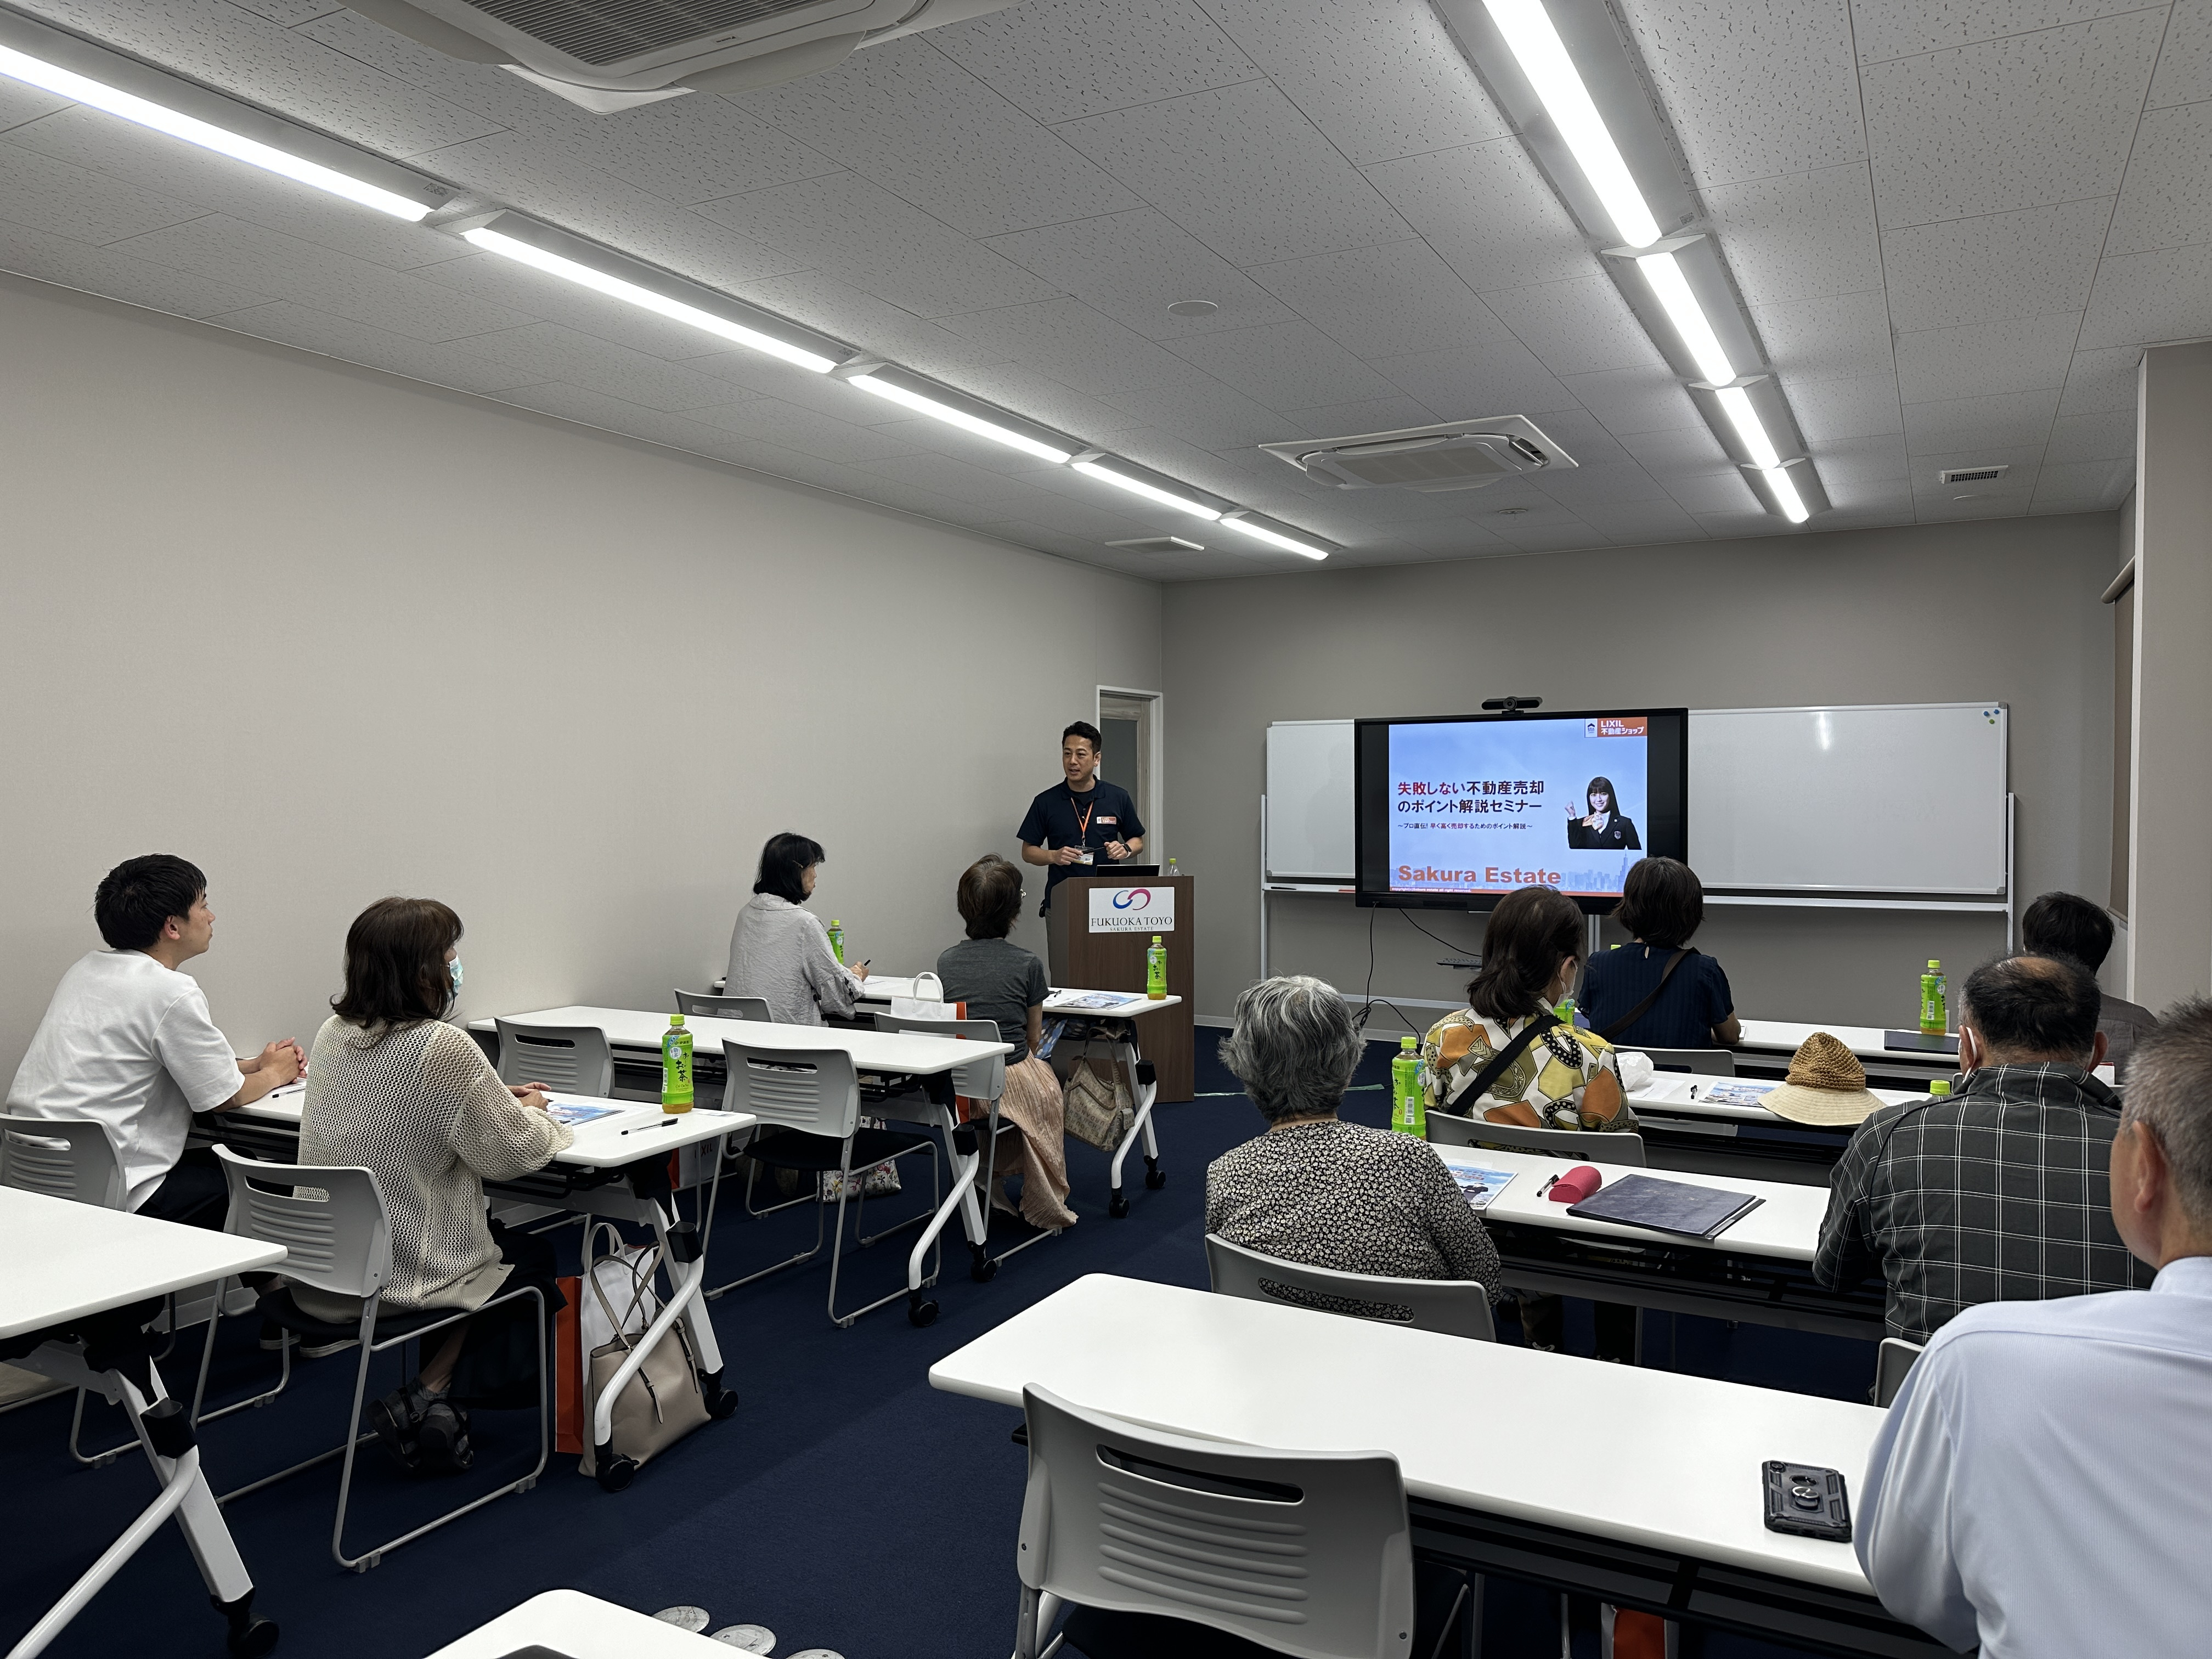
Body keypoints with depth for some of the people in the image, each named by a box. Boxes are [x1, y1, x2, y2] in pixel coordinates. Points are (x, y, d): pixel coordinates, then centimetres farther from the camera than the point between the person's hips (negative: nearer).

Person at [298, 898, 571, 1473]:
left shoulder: (333, 1033, 0)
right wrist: (529, 1114, 6)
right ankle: (432, 1395, 14)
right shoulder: (443, 1047, -24)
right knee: (531, 1258, 21)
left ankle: (431, 1400, 27)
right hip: (405, 1276, -7)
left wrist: (498, 1100, 13)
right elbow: (514, 1152, -15)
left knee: (503, 1237, 28)